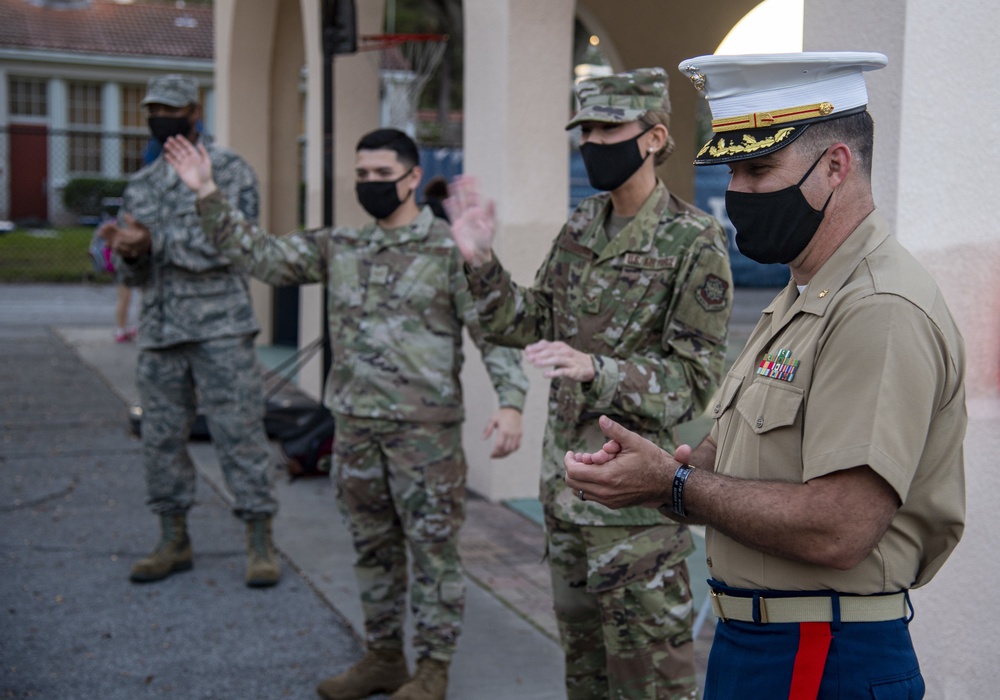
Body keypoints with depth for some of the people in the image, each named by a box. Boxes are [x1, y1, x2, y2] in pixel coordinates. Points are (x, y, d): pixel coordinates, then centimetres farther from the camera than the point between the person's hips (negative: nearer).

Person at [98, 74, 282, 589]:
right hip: (159, 331, 6)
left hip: (220, 328, -6)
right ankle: (174, 541, 21)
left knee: (239, 433, -5)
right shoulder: (140, 185, 17)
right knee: (161, 438, 8)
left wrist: (155, 241, -17)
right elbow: (131, 272, 17)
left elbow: (227, 243, -15)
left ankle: (260, 544, 3)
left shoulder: (228, 170, -1)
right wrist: (126, 251, -7)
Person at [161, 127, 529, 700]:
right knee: (373, 545, 15)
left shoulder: (450, 248, -6)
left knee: (433, 545, 3)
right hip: (355, 423, 6)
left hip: (425, 426, -5)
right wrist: (208, 195, 1)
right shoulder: (339, 247, 9)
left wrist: (511, 403, -20)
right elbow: (265, 255, 8)